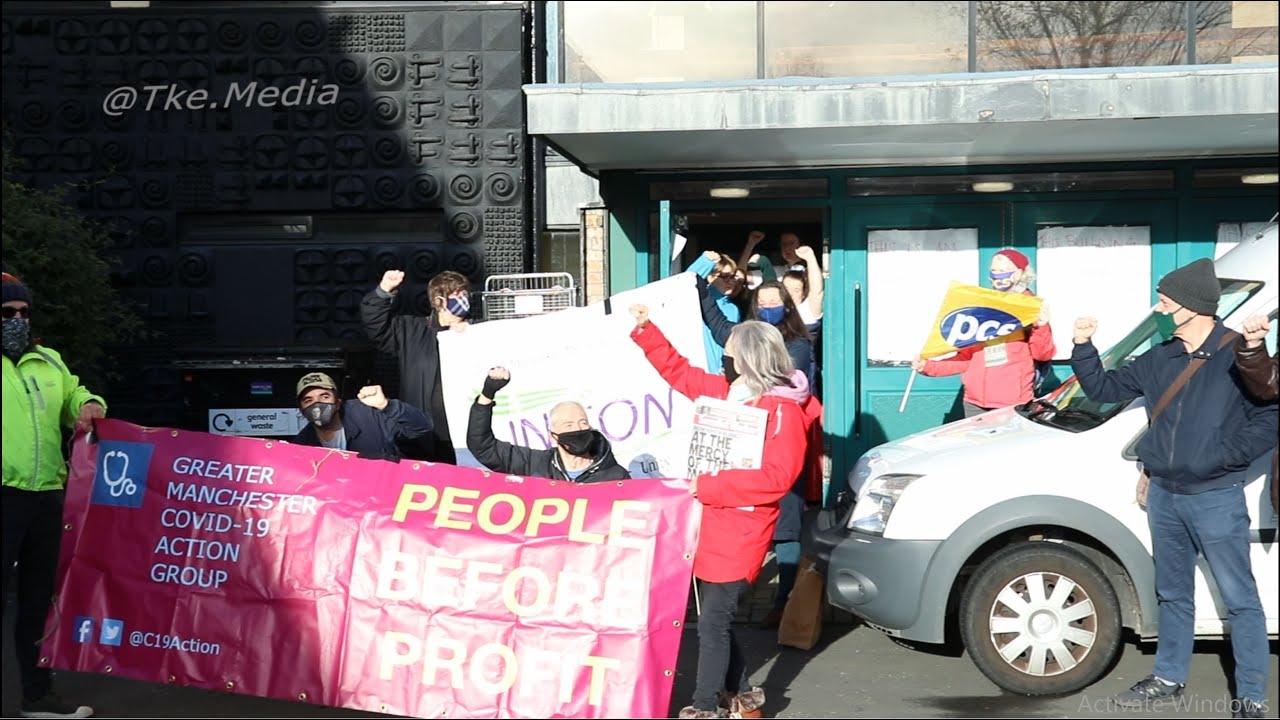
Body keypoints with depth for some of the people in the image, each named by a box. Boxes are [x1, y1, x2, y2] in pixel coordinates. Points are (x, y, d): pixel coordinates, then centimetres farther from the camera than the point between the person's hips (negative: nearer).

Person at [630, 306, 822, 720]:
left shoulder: (783, 410, -14)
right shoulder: (724, 391, 8)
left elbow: (777, 477, -23)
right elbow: (678, 371, 22)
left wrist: (706, 486, -22)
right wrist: (645, 330, 15)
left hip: (740, 534, -8)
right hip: (708, 524, 8)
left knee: (713, 623, -5)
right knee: (714, 619, 14)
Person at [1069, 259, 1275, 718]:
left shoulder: (1238, 356, -12)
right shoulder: (1159, 360, 8)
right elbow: (1104, 389, 15)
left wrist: (1224, 455, -18)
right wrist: (1083, 347, 2)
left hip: (1217, 499, -7)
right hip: (1164, 495, 7)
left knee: (1240, 600, 1)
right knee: (1173, 594, 18)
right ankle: (1169, 678, 31)